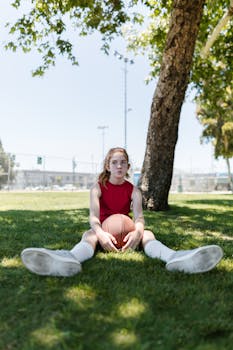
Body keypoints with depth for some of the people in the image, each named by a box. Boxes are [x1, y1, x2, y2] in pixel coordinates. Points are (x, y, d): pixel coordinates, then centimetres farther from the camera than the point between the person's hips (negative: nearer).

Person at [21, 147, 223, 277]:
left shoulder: (134, 190, 1)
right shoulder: (98, 187, -3)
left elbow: (139, 217, -16)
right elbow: (94, 216, -18)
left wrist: (137, 232, -42)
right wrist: (100, 233, -42)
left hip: (126, 231, 2)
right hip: (103, 231, -1)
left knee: (147, 234, -30)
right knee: (89, 234, -36)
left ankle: (175, 258, -64)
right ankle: (70, 260, -74)